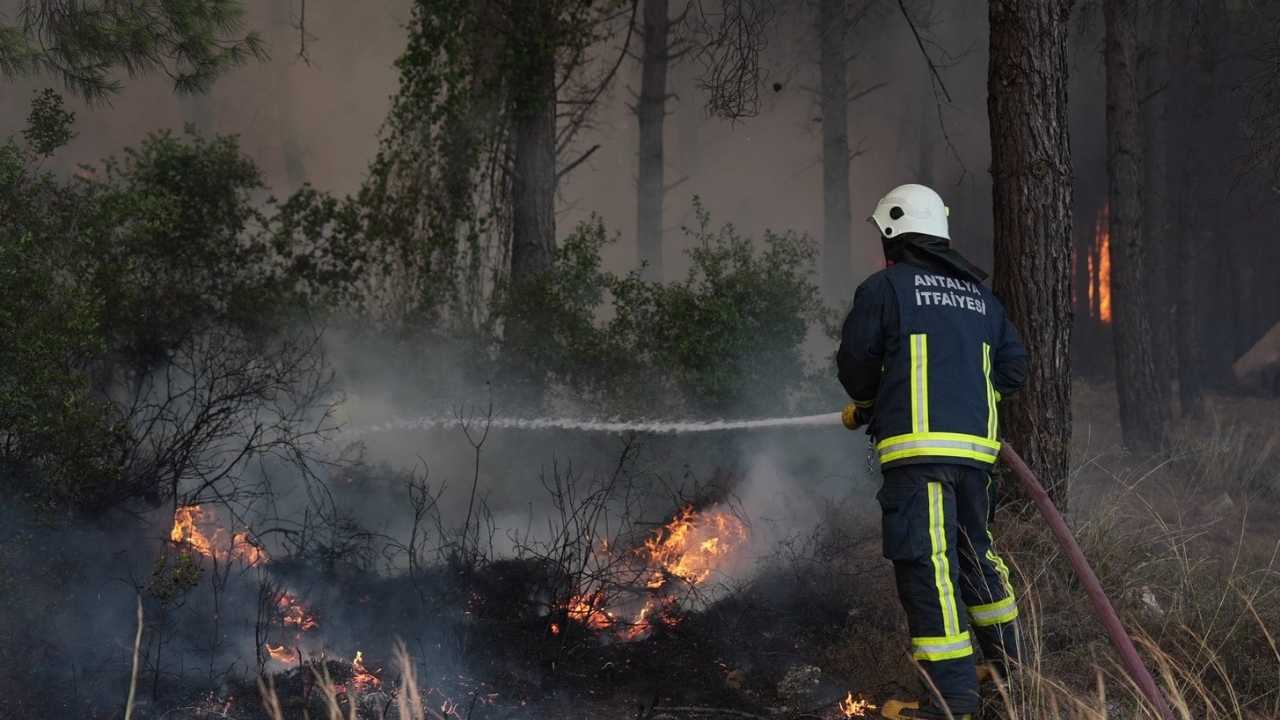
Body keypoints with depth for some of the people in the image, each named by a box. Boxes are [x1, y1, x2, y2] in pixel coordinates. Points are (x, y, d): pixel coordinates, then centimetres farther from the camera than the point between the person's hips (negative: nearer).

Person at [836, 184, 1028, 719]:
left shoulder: (885, 287, 0)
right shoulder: (979, 295, 19)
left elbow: (855, 362, 1)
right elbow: (1014, 365, 19)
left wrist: (866, 403, 22)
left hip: (918, 447, -7)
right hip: (975, 446, 7)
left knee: (925, 561, -8)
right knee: (973, 549, 22)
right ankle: (1007, 661, 35)